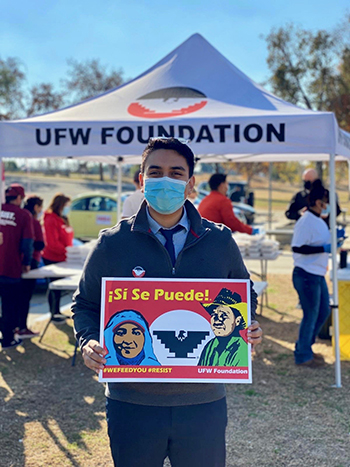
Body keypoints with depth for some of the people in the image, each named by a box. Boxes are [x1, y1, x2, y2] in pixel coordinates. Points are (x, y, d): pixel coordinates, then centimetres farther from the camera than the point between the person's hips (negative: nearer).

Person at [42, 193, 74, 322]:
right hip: (53, 259, -9)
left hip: (62, 259, 9)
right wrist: (66, 251, -22)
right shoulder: (51, 220, -16)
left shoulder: (63, 219, 15)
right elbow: (52, 243, -22)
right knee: (55, 287, 0)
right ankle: (54, 313, 9)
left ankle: (57, 312, 25)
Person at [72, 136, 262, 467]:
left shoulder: (220, 241, 1)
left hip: (203, 402, 1)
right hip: (132, 402, -1)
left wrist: (248, 328, -5)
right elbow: (85, 304, 7)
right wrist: (89, 342, -12)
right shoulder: (112, 244, -3)